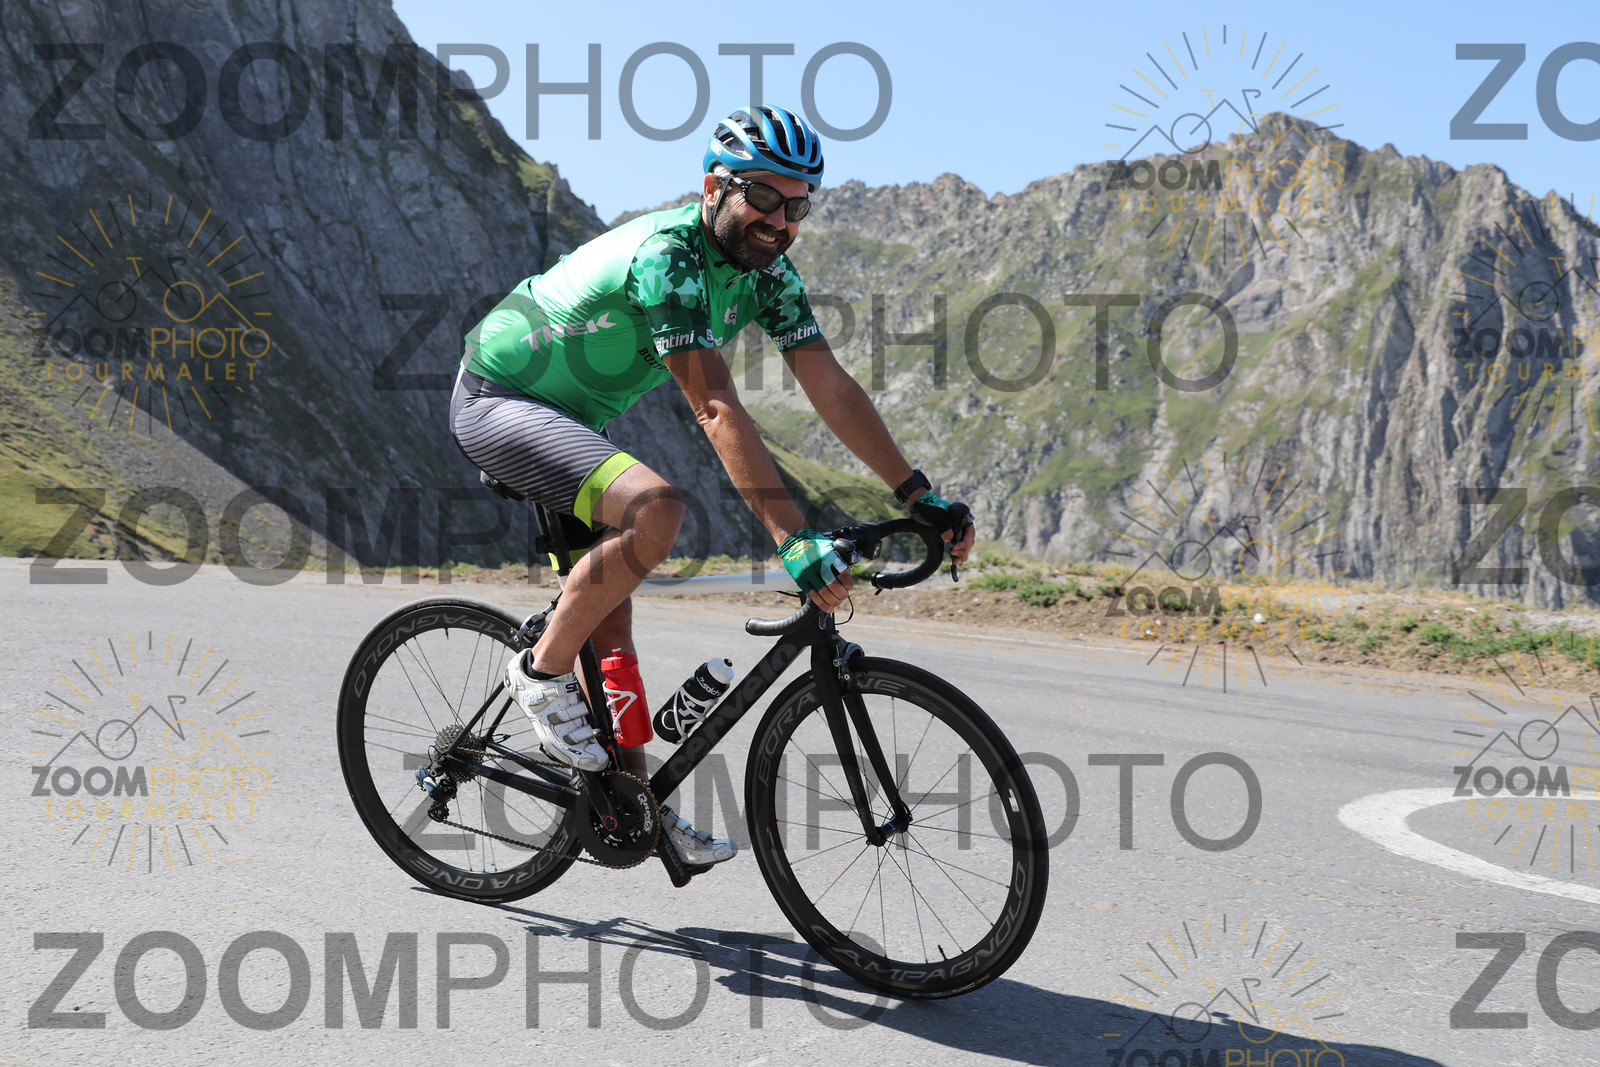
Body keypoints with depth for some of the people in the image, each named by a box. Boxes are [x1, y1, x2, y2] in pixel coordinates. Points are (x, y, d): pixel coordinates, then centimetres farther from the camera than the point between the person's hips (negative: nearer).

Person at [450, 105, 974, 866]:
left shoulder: (766, 270, -4)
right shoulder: (665, 255, -31)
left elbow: (831, 388, -6)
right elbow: (717, 409, -39)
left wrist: (919, 496, -11)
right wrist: (793, 540, -44)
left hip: (570, 417, 9)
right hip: (496, 401, -9)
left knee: (611, 608, 8)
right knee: (653, 508, -31)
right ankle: (543, 671, -12)